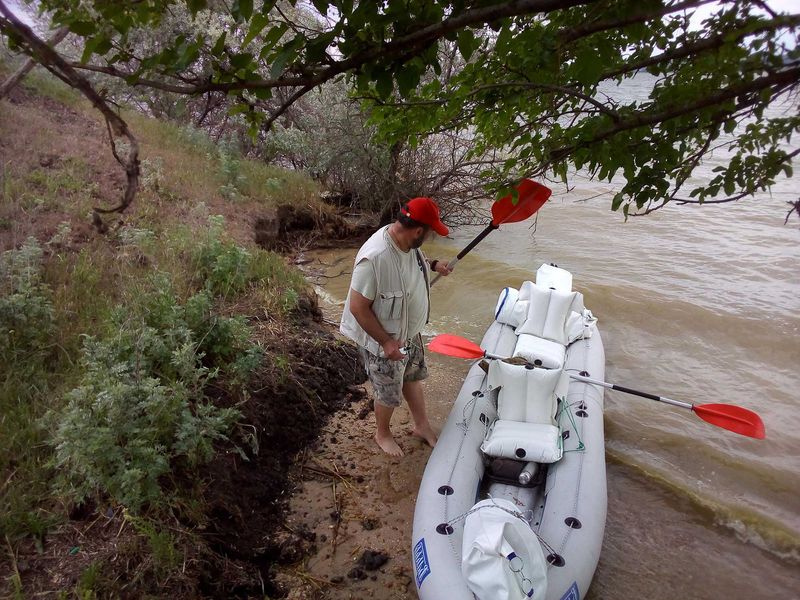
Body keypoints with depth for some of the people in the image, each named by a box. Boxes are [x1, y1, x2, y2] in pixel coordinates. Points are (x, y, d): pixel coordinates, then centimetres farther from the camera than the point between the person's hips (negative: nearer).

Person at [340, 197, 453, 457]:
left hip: (410, 332, 8)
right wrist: (386, 342, -26)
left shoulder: (407, 241, -11)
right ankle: (382, 433, 44)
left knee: (413, 377, 26)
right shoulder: (374, 258, -37)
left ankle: (421, 425, 49)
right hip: (385, 342, -8)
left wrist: (433, 265, 1)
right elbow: (357, 308, -29)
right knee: (389, 393, 15)